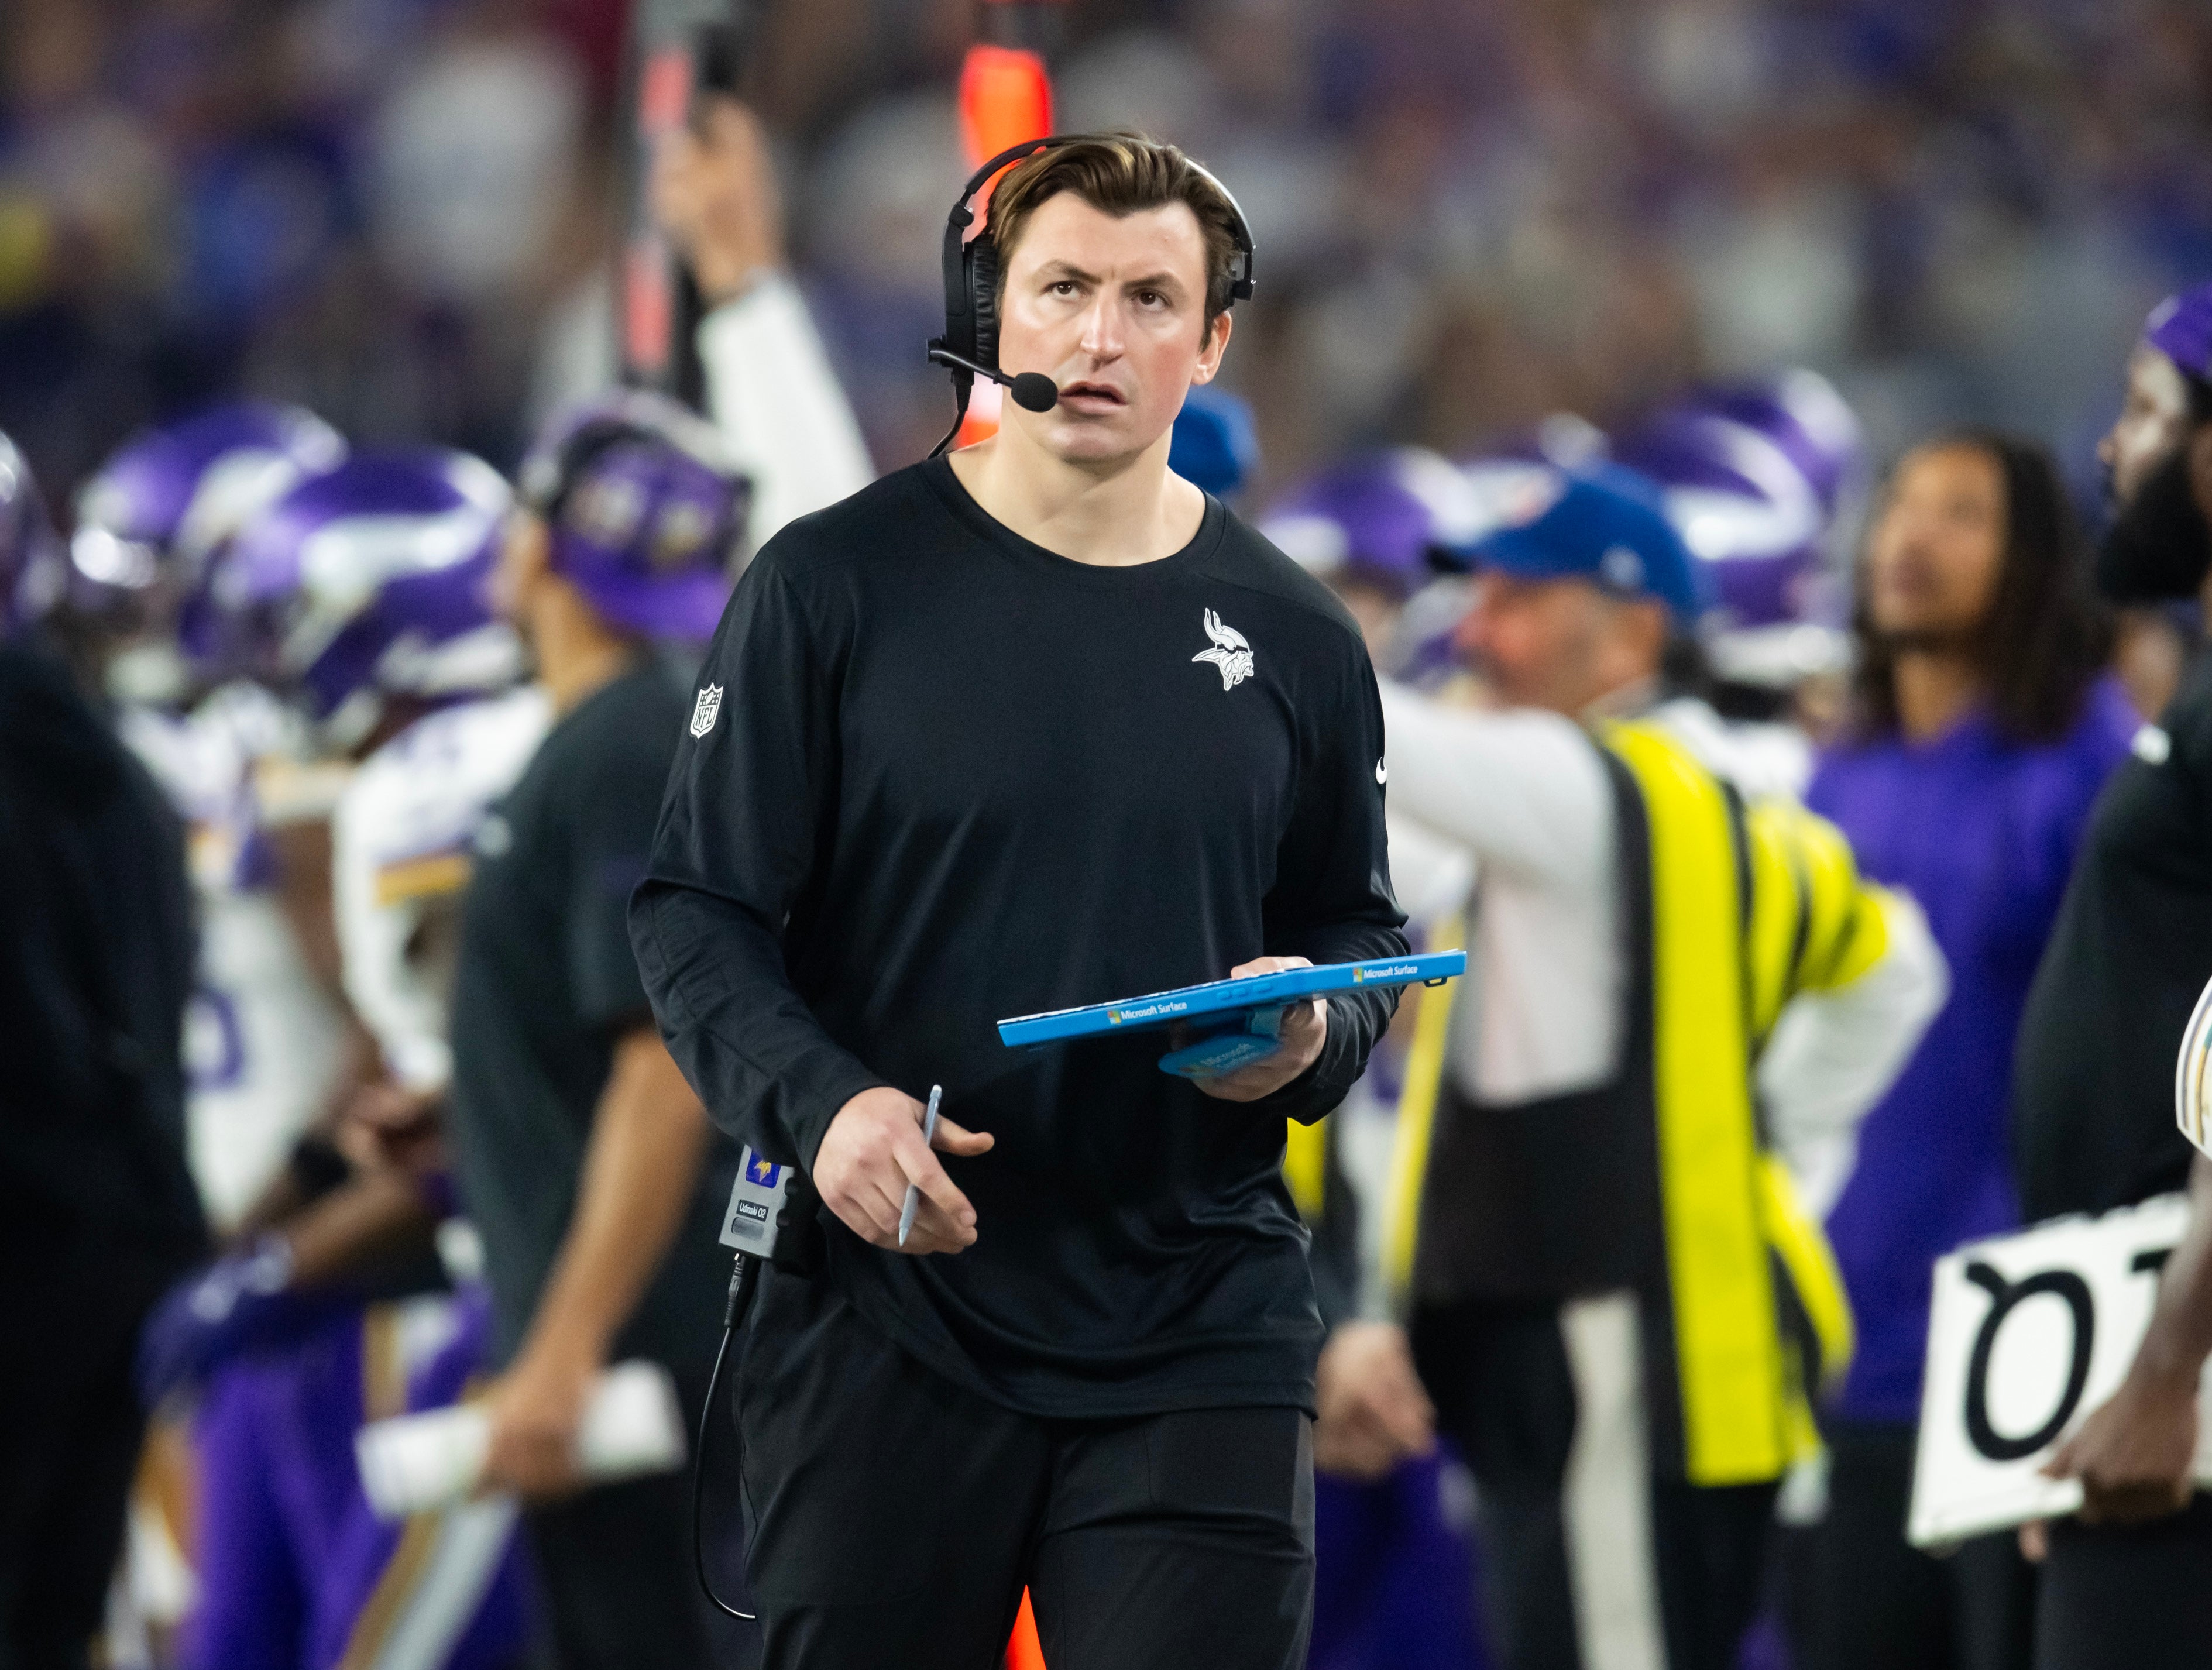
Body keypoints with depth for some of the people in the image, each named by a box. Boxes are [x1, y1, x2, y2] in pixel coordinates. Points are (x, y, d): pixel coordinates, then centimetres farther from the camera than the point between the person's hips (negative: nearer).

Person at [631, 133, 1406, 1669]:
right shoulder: (836, 588, -1)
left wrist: (1311, 1036, -6)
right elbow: (698, 910, -1)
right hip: (882, 1326, -1)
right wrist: (818, 1103, -18)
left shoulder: (1294, 641, 8)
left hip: (1199, 1341, 1)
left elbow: (1359, 929, 18)